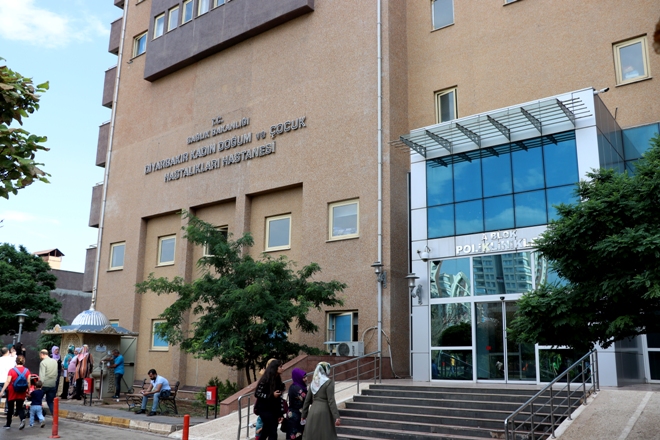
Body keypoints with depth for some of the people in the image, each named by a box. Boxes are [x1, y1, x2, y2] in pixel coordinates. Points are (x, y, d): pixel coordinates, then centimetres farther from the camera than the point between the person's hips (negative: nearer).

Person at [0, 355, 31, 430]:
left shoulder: (12, 370, -10)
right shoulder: (27, 371, -3)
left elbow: (7, 382, -14)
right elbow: (28, 382, -4)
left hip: (12, 393, -1)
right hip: (22, 393, 1)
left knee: (10, 408, 15)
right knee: (20, 407, 10)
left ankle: (8, 424, 25)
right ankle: (23, 419, -18)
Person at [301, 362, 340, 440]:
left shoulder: (313, 383, 9)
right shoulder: (329, 382, -8)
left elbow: (307, 400, 11)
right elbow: (331, 401, -15)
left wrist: (304, 415, 18)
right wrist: (336, 417, -17)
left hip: (313, 411, 6)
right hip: (324, 412, -6)